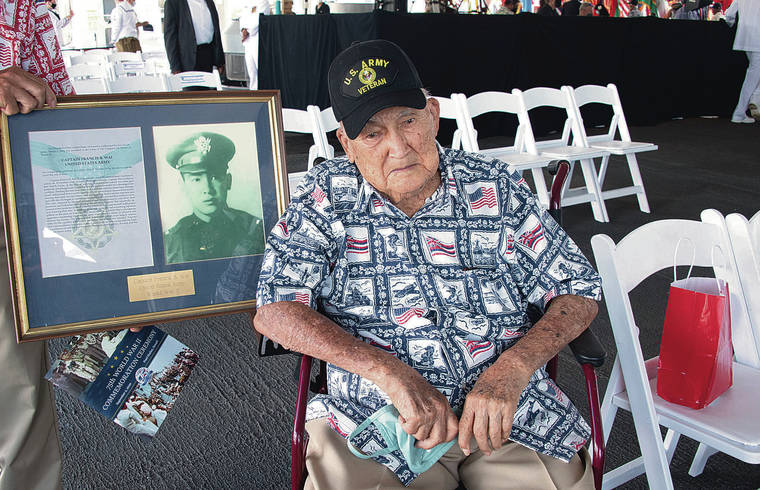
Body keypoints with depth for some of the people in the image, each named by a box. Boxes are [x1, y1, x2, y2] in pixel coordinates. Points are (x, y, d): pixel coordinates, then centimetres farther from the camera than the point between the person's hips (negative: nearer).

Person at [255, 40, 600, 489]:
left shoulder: (495, 187, 2)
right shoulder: (326, 197, 0)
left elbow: (578, 290, 4)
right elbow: (274, 310, -8)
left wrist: (511, 368, -15)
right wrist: (387, 370, -20)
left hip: (508, 407, 2)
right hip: (376, 417, -1)